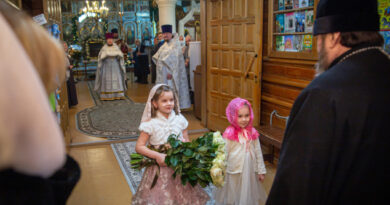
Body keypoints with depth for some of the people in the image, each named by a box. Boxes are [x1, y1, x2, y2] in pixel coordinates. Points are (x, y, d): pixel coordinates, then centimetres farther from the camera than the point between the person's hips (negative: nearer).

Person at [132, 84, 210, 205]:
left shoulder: (179, 119, -1)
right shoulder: (151, 123, -10)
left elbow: (187, 142, 8)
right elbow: (139, 147, -10)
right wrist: (157, 156, -20)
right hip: (160, 167, -2)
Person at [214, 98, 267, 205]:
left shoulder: (252, 133, -3)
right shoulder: (229, 134, -15)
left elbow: (258, 152, 5)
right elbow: (224, 154, -10)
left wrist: (261, 171, 9)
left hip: (250, 172, 4)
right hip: (234, 172, -3)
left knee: (248, 196, 17)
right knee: (233, 196, 12)